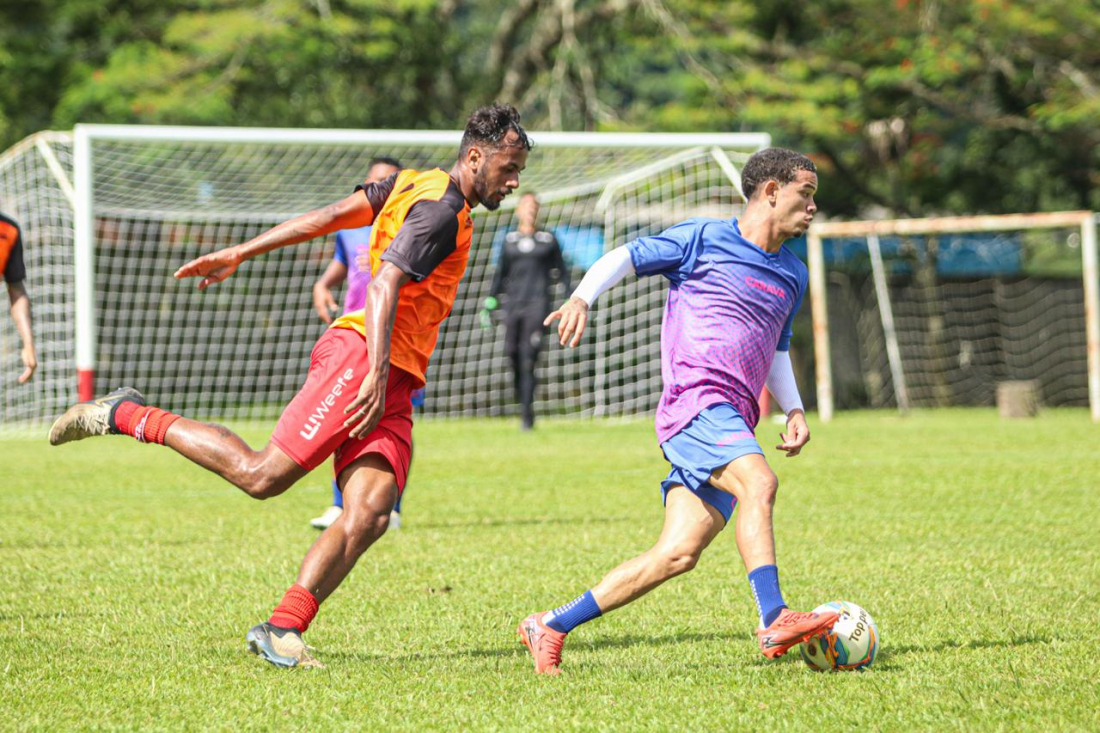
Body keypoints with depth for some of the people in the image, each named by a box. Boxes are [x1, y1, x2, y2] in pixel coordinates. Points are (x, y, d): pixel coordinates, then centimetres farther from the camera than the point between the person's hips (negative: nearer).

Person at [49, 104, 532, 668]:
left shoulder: (415, 186, 21)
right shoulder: (440, 210, -8)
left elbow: (326, 216, 18)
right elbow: (383, 284, -20)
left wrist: (238, 254, 17)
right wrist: (377, 375, -29)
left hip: (392, 388, 10)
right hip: (357, 355, -10)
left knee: (369, 516, -7)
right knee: (261, 475, -14)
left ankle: (281, 631, -13)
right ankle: (128, 416, 0)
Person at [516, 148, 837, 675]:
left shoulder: (792, 275, 24)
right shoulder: (704, 239, 4)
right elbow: (625, 258, 2)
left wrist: (793, 410, 18)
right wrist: (582, 298, -16)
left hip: (733, 422, 7)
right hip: (697, 397, -7)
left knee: (678, 553, -4)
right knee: (758, 481, -32)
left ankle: (551, 626, 3)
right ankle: (773, 621, -41)